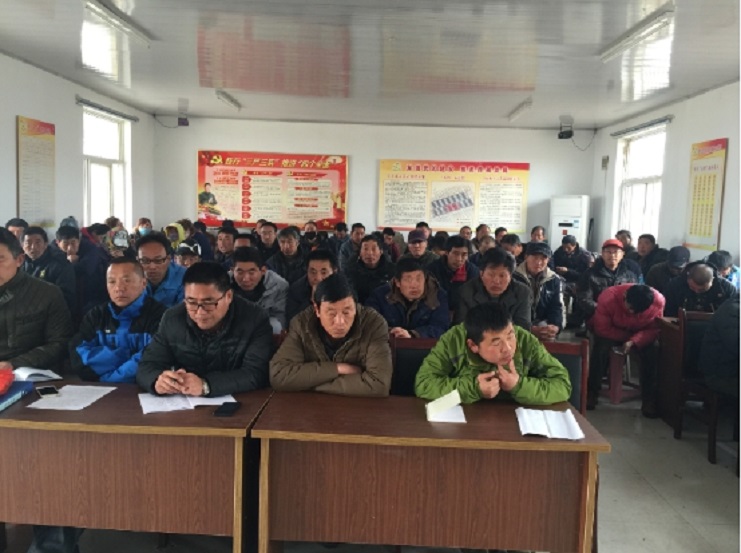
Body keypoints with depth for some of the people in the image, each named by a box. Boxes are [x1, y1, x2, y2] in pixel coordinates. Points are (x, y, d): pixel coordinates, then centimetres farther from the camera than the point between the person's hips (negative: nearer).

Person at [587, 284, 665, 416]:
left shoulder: (658, 301, -27)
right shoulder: (608, 298, -33)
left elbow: (653, 329, -22)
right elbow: (602, 329, -24)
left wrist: (633, 342, -38)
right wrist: (627, 337, -29)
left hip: (640, 334, 2)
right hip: (611, 332, -1)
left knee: (650, 352, -27)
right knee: (601, 348, -30)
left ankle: (649, 399, -14)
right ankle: (591, 392, -15)